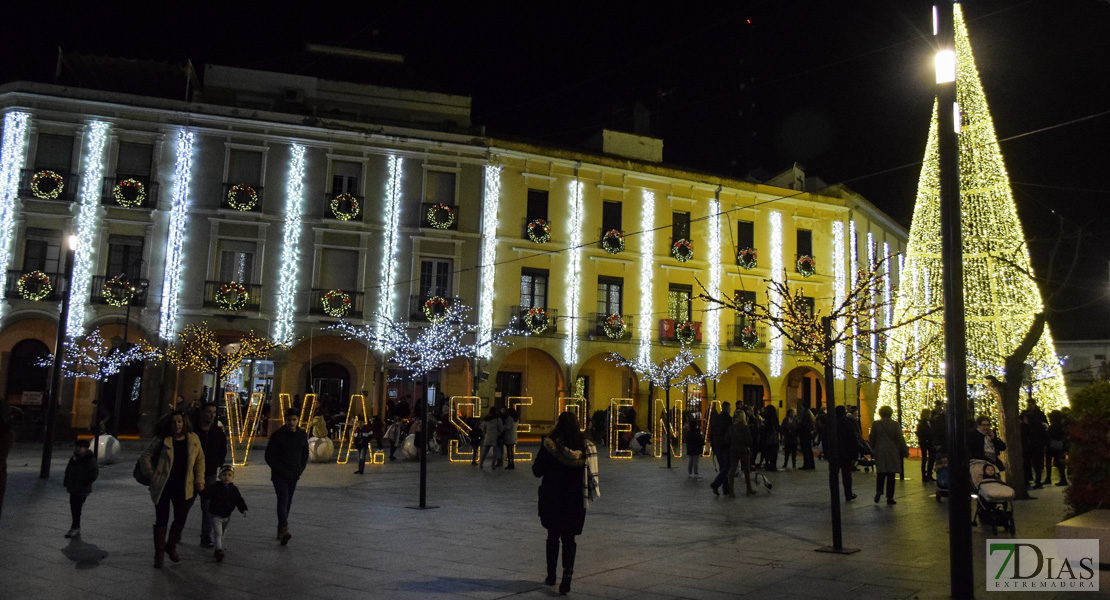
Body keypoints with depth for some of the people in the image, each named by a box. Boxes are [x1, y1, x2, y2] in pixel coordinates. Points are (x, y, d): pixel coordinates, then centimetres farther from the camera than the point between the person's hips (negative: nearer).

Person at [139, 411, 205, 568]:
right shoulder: (161, 440, -5)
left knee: (180, 520, 6)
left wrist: (199, 480, 7)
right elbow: (145, 456, 1)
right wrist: (152, 475, -4)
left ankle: (171, 547, 31)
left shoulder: (193, 439, 4)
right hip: (163, 486, -3)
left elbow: (200, 459, 13)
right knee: (161, 520, 0)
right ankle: (159, 554, 12)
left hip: (183, 487, 3)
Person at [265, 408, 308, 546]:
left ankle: (281, 529, 22)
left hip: (294, 476, 5)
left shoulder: (302, 435, 6)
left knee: (288, 502, 11)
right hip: (279, 475, -5)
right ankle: (284, 530, -29)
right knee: (283, 500, -18)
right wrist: (282, 470, -12)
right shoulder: (277, 435, -8)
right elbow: (269, 456, -7)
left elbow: (305, 454, 19)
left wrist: (301, 469, 6)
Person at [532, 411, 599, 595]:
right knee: (569, 538, 9)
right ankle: (567, 573, -11)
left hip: (552, 498, -1)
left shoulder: (549, 445, -13)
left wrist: (535, 461, 14)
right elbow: (590, 473, 0)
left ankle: (551, 575, 23)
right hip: (576, 499, 1)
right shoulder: (585, 446, -6)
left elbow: (537, 471, -6)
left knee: (552, 535, 16)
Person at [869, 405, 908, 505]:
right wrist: (905, 451, 6)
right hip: (892, 452, -1)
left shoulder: (875, 424, -5)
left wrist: (873, 449, 17)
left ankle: (879, 491, -4)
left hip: (879, 452, 1)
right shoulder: (896, 424, -7)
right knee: (891, 475, 4)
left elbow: (871, 439, 1)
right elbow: (900, 439, -5)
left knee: (880, 473, 14)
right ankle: (889, 497, 4)